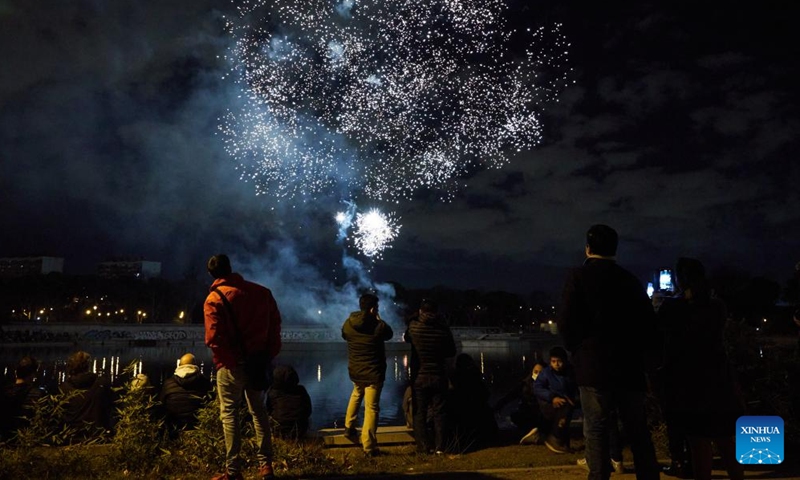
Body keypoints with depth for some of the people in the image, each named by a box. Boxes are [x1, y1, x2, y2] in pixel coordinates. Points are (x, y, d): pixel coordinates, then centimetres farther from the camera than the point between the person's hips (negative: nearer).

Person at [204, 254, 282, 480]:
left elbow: (213, 337, -17)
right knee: (259, 412, 16)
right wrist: (269, 355, 7)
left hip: (231, 365, -4)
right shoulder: (261, 292, 3)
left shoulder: (215, 299, -10)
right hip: (258, 362, 4)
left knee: (229, 414, 7)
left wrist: (225, 360, -3)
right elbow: (275, 325, 3)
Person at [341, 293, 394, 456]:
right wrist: (378, 320, 11)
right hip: (373, 372, -5)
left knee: (356, 394, 34)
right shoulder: (379, 326, -17)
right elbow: (389, 334, 3)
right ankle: (369, 447, 0)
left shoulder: (348, 323, -6)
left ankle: (349, 427, 30)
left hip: (354, 371, 5)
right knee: (371, 408, 0)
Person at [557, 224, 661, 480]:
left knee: (596, 430, -1)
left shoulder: (578, 276, -4)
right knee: (638, 431, 13)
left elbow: (566, 322, -10)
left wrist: (577, 349, 8)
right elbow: (648, 322, 9)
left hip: (593, 365, -4)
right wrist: (646, 358, 19)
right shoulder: (630, 279, 10)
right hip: (629, 365, 4)